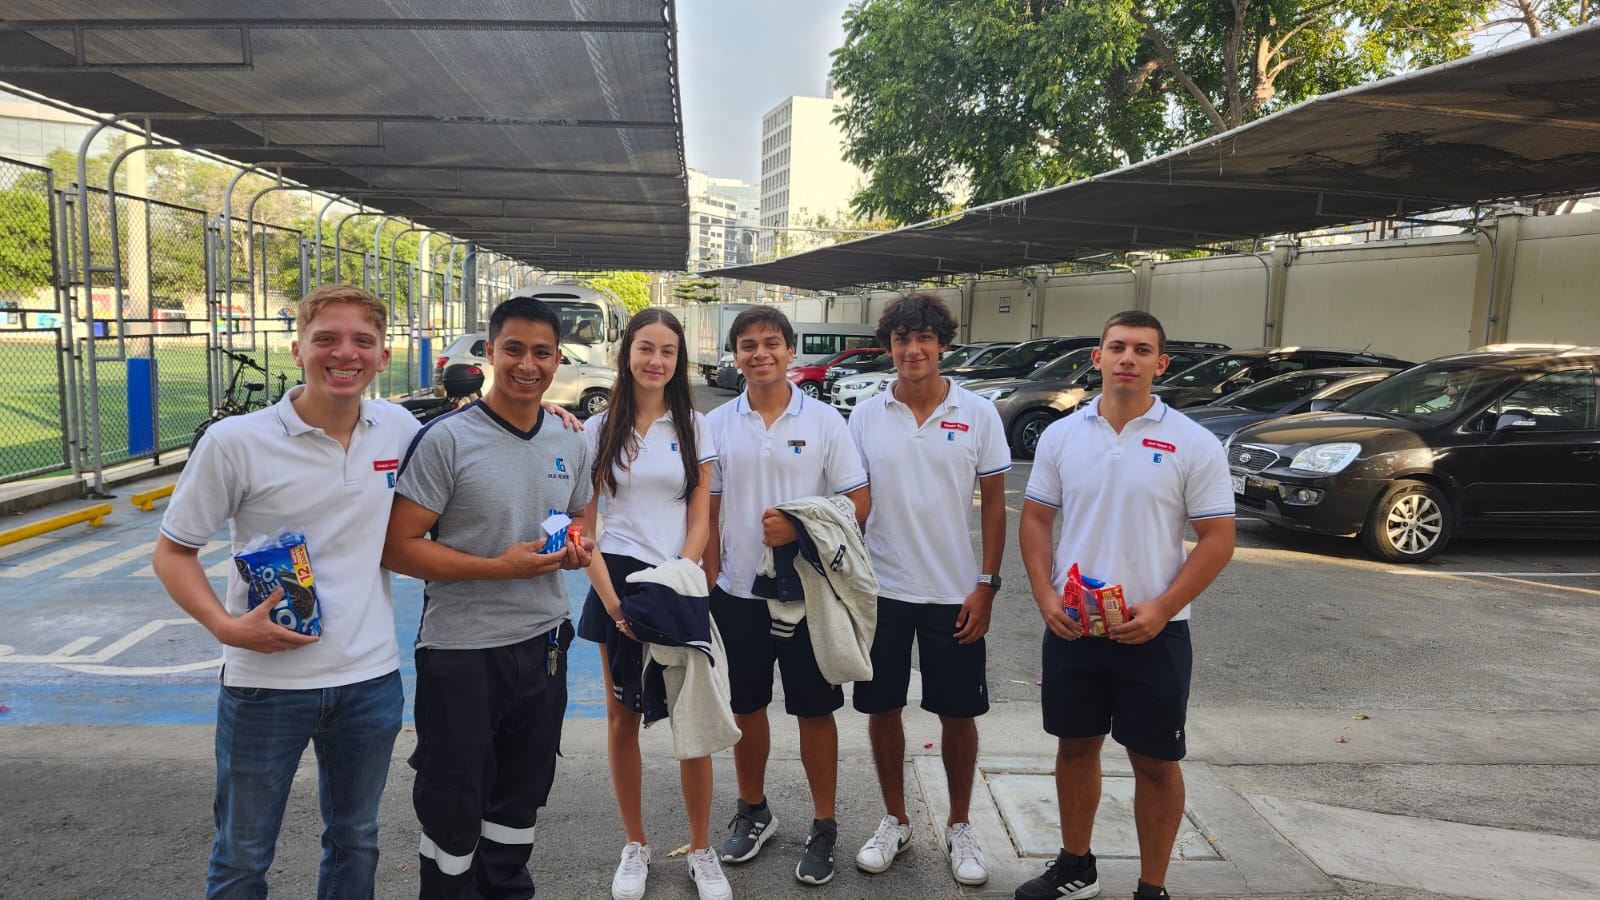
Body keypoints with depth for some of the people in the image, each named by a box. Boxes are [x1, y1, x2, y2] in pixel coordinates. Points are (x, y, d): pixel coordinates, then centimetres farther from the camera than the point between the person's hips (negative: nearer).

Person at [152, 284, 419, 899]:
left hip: (372, 678, 3)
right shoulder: (235, 442, -12)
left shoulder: (399, 428, -2)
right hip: (266, 681, -3)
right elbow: (172, 553, -3)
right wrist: (225, 625, -20)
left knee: (355, 841, 20)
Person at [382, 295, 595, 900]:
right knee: (453, 809, 10)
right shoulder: (445, 440, -13)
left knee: (519, 799, 22)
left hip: (543, 644, 6)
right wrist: (498, 567, -23)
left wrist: (579, 546, -4)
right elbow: (398, 548, -15)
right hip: (461, 651, -5)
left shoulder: (571, 445, 4)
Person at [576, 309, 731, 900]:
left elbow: (701, 521, 2)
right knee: (623, 719, 8)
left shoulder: (694, 428, 4)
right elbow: (583, 527, 1)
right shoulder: (599, 430, 3)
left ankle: (701, 851, 17)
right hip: (617, 584, 1)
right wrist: (613, 601, -10)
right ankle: (635, 845, 25)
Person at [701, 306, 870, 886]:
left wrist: (800, 528, -18)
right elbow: (706, 511, 6)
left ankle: (823, 827, 23)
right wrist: (710, 580, 0)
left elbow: (859, 502, -4)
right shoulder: (717, 425, 3)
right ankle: (753, 812, 35)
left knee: (815, 711, 6)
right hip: (738, 592, 2)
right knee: (746, 707, 15)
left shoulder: (823, 421, -3)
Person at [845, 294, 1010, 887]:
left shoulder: (978, 415, -2)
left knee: (958, 714, 8)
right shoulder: (866, 417, 1)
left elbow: (994, 504, 0)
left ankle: (959, 827, 29)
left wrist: (986, 584, -5)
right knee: (882, 709, 10)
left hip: (954, 594, -1)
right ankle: (895, 821, 30)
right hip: (881, 589, 1)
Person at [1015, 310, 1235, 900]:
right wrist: (1045, 596, -6)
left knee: (1154, 761, 7)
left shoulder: (1193, 445, -5)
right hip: (1070, 626, 3)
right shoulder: (1061, 435, 3)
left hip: (1153, 632, -3)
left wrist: (1159, 609, -15)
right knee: (1075, 746, 15)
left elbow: (1217, 540, -6)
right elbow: (1035, 520, 7)